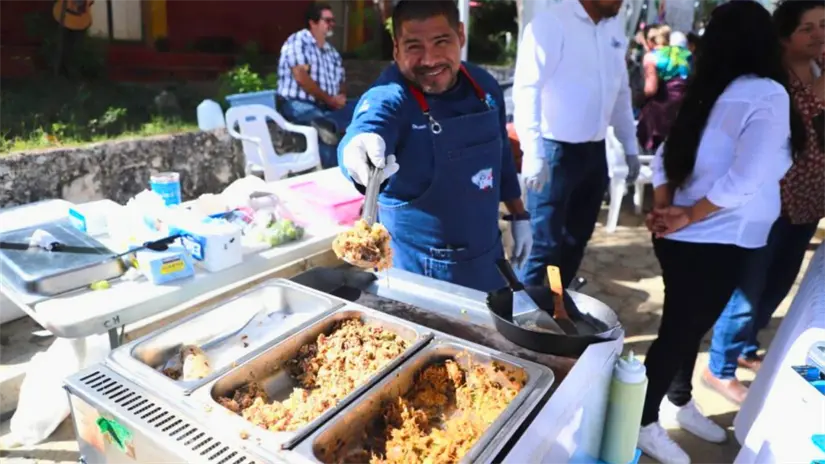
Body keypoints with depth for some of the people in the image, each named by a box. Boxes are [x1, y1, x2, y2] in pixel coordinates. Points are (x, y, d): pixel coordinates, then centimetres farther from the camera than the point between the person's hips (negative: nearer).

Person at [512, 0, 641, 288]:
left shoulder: (615, 27, 11)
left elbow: (621, 91, 18)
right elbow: (526, 89, -19)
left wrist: (630, 147, 18)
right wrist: (533, 152, -26)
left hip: (595, 151, 8)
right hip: (556, 151, -7)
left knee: (578, 237, 15)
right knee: (545, 242, -3)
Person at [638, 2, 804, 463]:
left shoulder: (707, 91, 6)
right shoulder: (768, 94, -15)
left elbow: (668, 154, 4)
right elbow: (744, 179, -24)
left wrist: (665, 209, -6)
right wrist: (686, 217, -14)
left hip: (688, 236, 7)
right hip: (716, 242, -7)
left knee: (689, 325, 22)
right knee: (679, 330, 6)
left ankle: (678, 402, 41)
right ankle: (645, 423, 23)